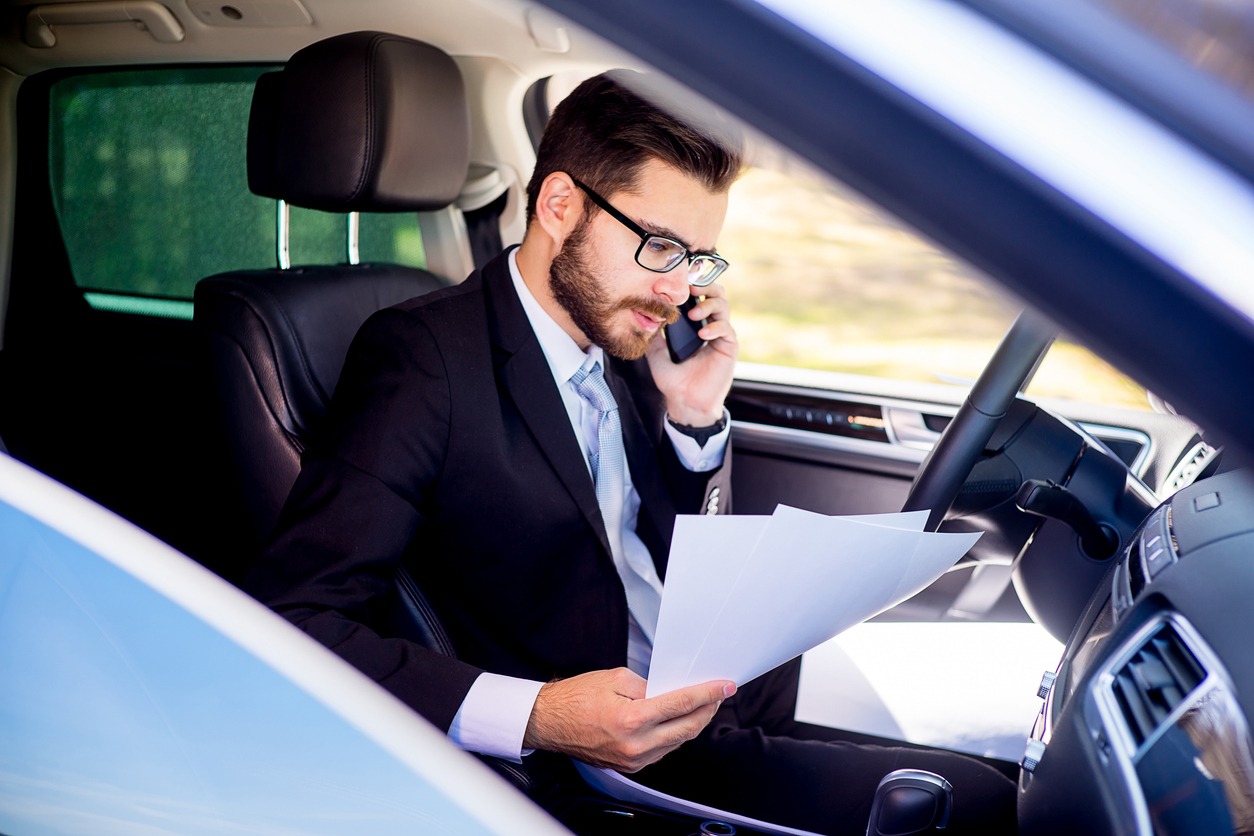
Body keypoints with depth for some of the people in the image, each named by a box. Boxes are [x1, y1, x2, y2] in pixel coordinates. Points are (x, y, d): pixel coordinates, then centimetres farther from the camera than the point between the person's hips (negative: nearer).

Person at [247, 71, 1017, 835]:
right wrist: (534, 717, -32)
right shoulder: (424, 356, -13)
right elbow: (293, 618, -22)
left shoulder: (626, 344, 10)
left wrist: (696, 418, 1)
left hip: (734, 702, 8)